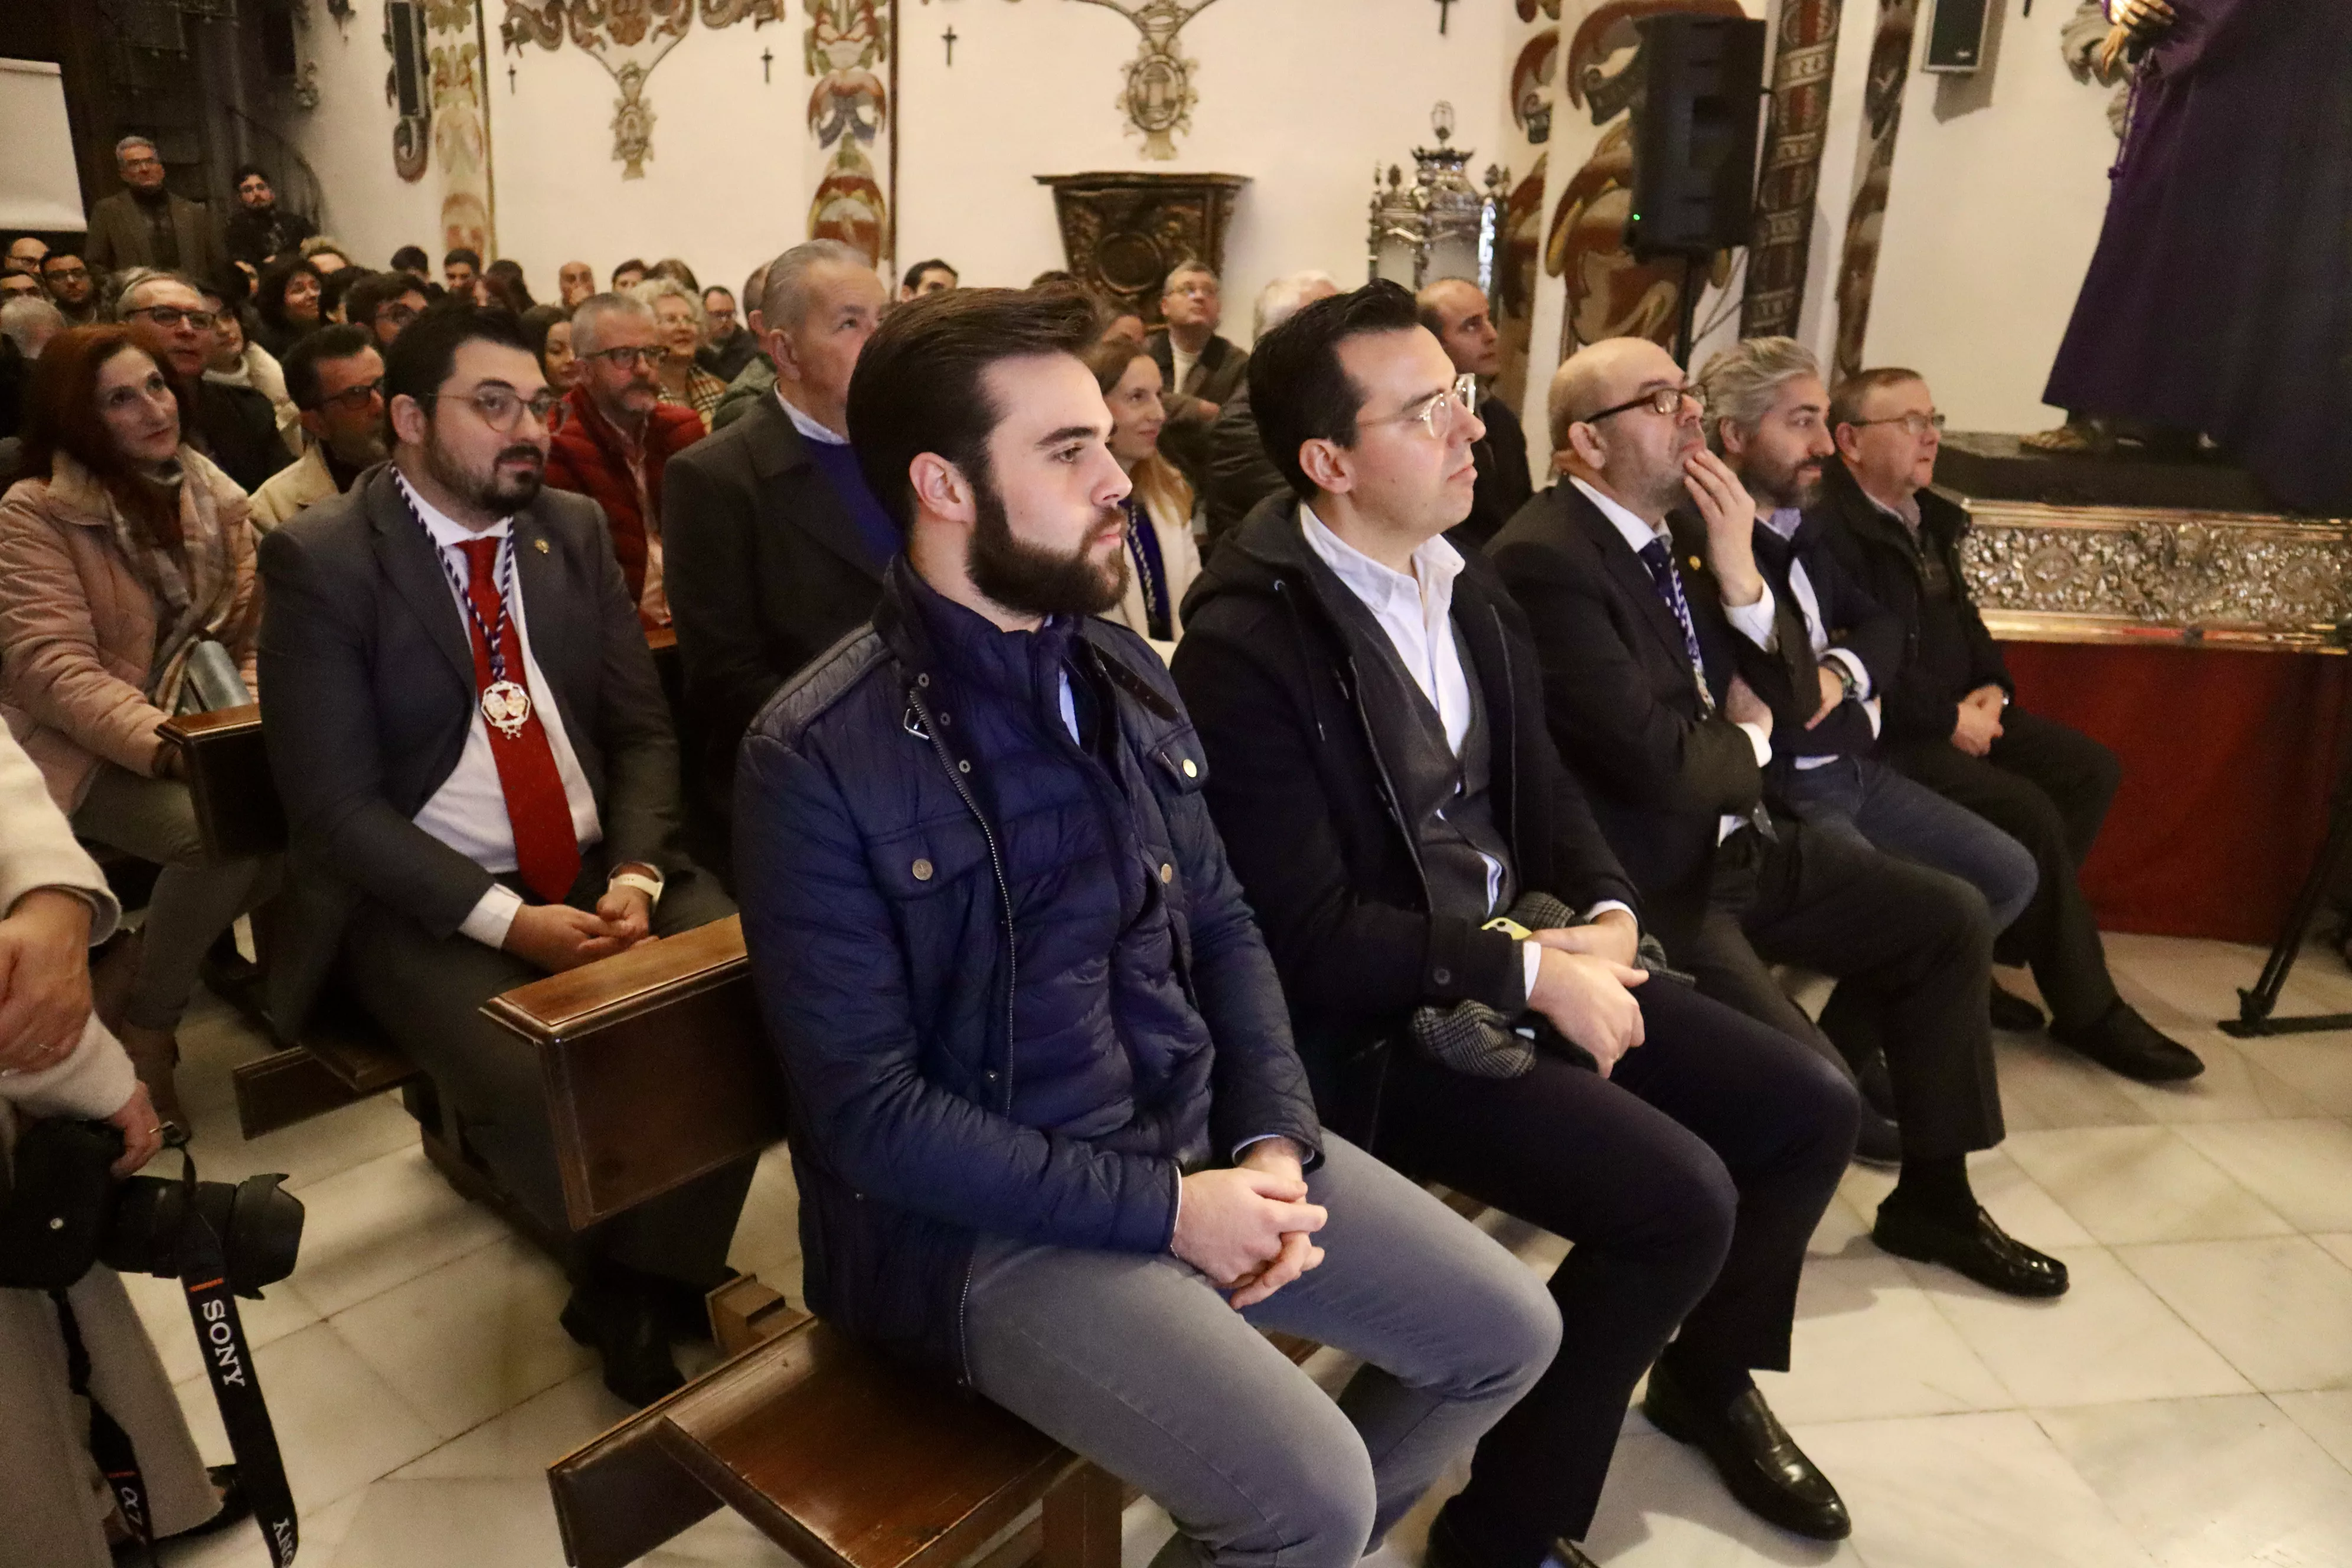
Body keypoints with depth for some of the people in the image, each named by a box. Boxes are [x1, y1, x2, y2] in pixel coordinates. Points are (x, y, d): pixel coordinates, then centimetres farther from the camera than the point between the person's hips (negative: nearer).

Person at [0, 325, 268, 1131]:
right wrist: (164, 747, -29)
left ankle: (160, 955, 4)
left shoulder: (217, 497, 8)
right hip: (87, 752, -5)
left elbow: (255, 634, 7)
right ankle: (146, 1030, -7)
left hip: (202, 735, 5)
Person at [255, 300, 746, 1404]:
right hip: (424, 901, -4)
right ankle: (659, 1270, 4)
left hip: (598, 871, 4)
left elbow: (642, 731, 7)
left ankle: (637, 1294, -3)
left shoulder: (575, 529, 8)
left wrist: (635, 878, -11)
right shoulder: (320, 559, -5)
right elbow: (335, 803, -10)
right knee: (535, 1085, -29)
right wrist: (507, 920, -20)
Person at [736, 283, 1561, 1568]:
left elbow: (1220, 925, 8)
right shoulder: (817, 760, -18)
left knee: (1507, 1333, 8)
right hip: (985, 1217, -6)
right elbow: (867, 1111, -18)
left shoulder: (1125, 676, 3)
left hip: (1199, 1133, 7)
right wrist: (1160, 1206, -18)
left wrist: (1275, 1136, -8)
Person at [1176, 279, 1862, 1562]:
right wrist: (1536, 972, -18)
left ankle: (1709, 1373, 33)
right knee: (1680, 1200, -21)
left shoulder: (1466, 585, 7)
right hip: (1379, 1024, -8)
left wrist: (1605, 919, -6)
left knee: (1810, 1110, 5)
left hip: (1527, 952, 8)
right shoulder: (1243, 648, -20)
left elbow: (1540, 784, 13)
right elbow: (1314, 940, -21)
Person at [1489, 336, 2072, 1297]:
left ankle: (1932, 1196, 25)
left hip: (1737, 841, 10)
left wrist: (1740, 577, -8)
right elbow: (1656, 759, -25)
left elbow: (1778, 688, 10)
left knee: (1952, 919, 11)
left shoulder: (1677, 530, 8)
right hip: (1647, 883, -10)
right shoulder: (1543, 559, -21)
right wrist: (1748, 745, -3)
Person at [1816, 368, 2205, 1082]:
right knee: (2026, 810, -22)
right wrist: (1949, 719, -17)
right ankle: (2088, 1010, -6)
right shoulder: (1828, 527, -17)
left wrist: (1991, 689, 2)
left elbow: (1962, 619, 22)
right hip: (1883, 736, -10)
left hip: (1954, 715, 10)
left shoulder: (1927, 519, 15)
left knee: (2090, 767, 0)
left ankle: (1991, 946, 2)